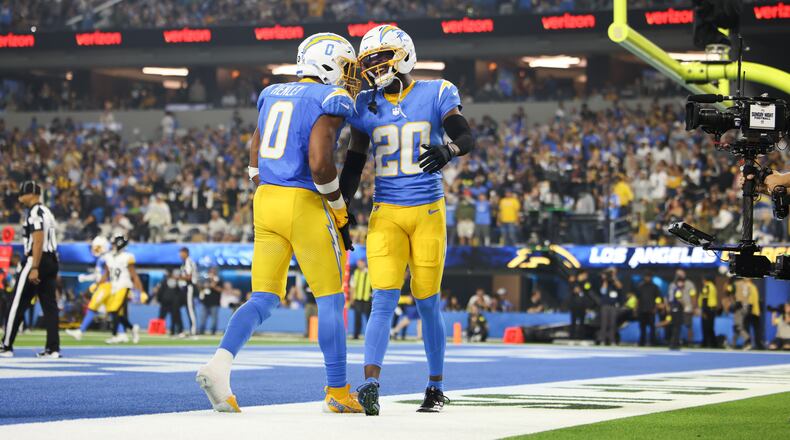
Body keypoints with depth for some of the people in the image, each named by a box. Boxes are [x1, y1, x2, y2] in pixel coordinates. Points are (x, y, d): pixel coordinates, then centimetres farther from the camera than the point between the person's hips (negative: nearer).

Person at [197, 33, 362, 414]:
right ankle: (338, 393, 11)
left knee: (263, 300, 7)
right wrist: (339, 209, -7)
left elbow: (255, 156, 18)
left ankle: (219, 364, -15)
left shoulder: (273, 94, 15)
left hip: (266, 199, 6)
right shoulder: (331, 100, -8)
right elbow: (320, 163, -18)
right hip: (305, 205, -6)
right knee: (330, 300, 6)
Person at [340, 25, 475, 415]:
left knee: (427, 303, 4)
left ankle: (436, 387, 19)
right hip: (385, 214, 2)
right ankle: (370, 387, -20)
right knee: (384, 301, -12)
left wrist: (448, 151, -38)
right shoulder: (366, 105, 6)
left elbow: (465, 136, -15)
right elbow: (353, 166, 11)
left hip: (428, 212, -2)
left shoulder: (435, 94, -2)